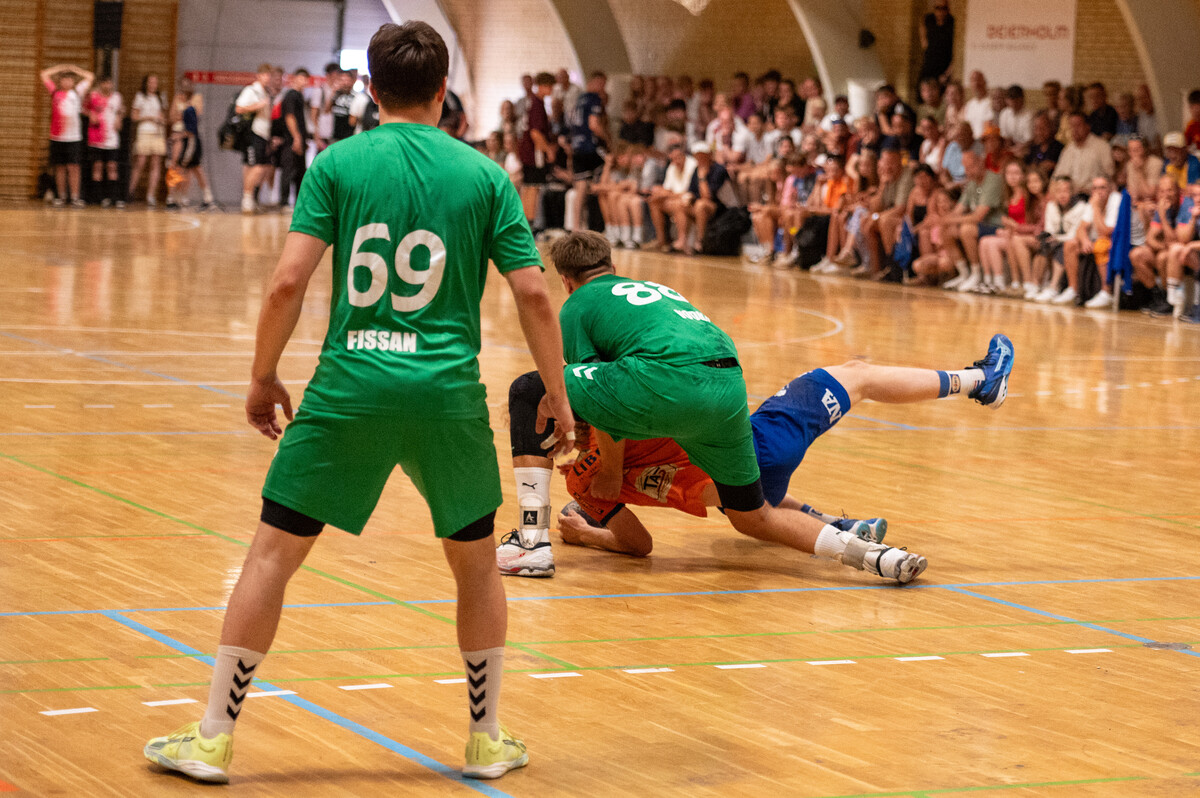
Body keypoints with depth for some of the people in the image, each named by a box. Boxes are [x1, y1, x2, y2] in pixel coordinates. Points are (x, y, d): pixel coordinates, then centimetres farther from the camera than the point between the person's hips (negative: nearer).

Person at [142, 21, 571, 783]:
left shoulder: (338, 163, 1)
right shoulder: (484, 175, 4)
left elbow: (289, 281, -6)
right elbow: (533, 293, 0)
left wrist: (263, 377, 5)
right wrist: (557, 393, 10)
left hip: (349, 387, -1)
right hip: (448, 390, 1)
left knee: (273, 551, 8)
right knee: (476, 561, 20)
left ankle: (214, 737, 11)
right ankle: (487, 739, 26)